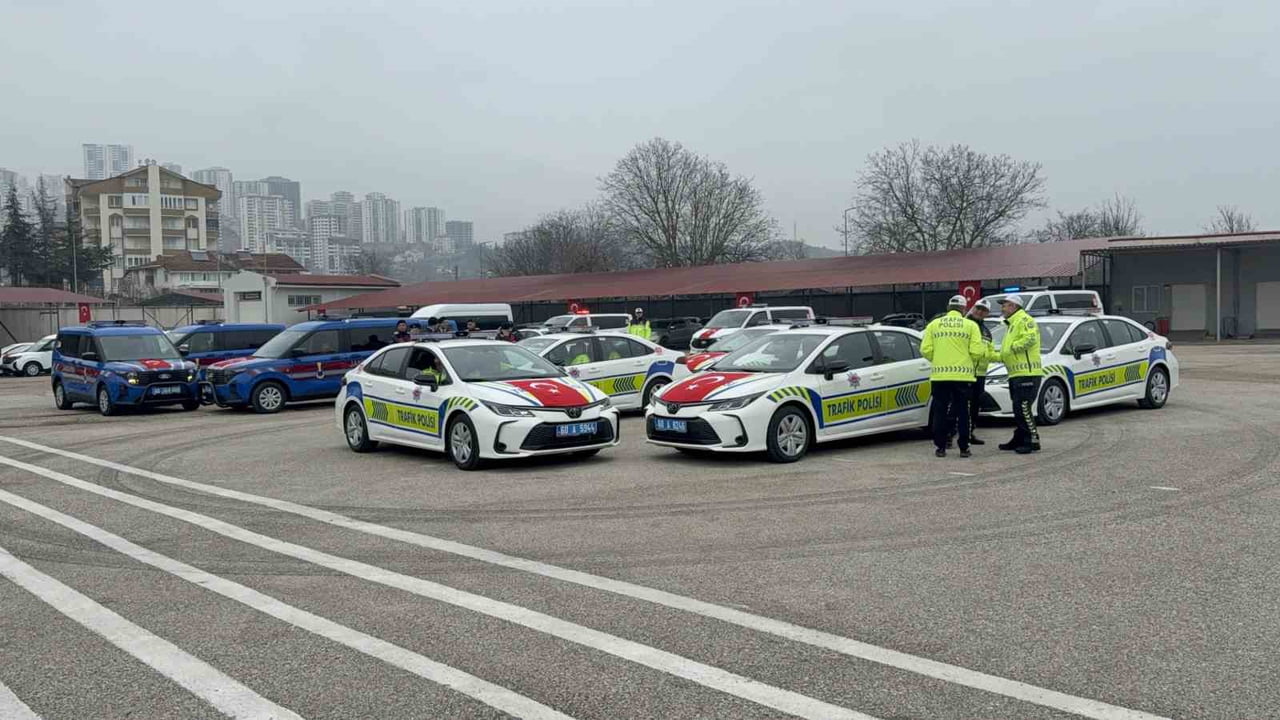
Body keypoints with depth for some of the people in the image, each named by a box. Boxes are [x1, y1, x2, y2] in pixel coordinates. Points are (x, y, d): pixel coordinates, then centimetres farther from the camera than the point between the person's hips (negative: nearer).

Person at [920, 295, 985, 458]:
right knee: (962, 412, 7)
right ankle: (964, 448, 9)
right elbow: (976, 351, -6)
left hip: (939, 376, 1)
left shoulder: (934, 325, 5)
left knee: (941, 411, 7)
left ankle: (940, 447, 7)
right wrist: (984, 351, 17)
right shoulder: (970, 325, 0)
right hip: (962, 376, -1)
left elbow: (925, 350, 0)